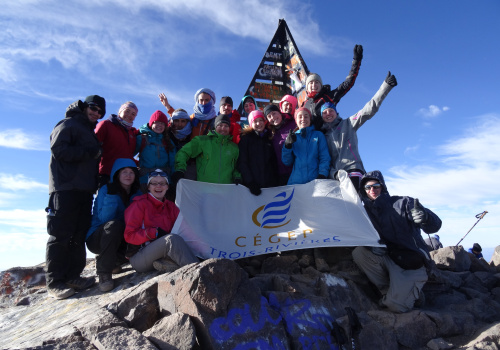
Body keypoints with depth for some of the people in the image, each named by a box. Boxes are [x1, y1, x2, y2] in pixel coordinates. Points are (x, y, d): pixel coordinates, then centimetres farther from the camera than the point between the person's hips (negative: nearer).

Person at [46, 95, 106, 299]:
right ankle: (54, 282, -2)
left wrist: (96, 181, 13)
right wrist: (91, 153, -9)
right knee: (61, 235, -7)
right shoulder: (67, 125, 3)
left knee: (79, 236, 5)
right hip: (66, 188, -8)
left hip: (85, 190, 8)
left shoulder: (91, 133, 26)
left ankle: (72, 276, 11)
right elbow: (59, 150, -12)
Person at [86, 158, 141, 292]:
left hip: (120, 239, 5)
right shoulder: (105, 190, -11)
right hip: (97, 239, -5)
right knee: (115, 224, -34)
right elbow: (103, 219, -23)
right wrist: (111, 195, -30)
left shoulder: (137, 194, 2)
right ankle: (104, 272, -25)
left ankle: (115, 260, 2)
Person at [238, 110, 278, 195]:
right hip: (253, 184, -3)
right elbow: (242, 163, -5)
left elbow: (274, 162, 15)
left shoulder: (269, 137, 13)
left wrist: (276, 180, 4)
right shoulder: (246, 138, 3)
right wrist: (250, 183, -14)